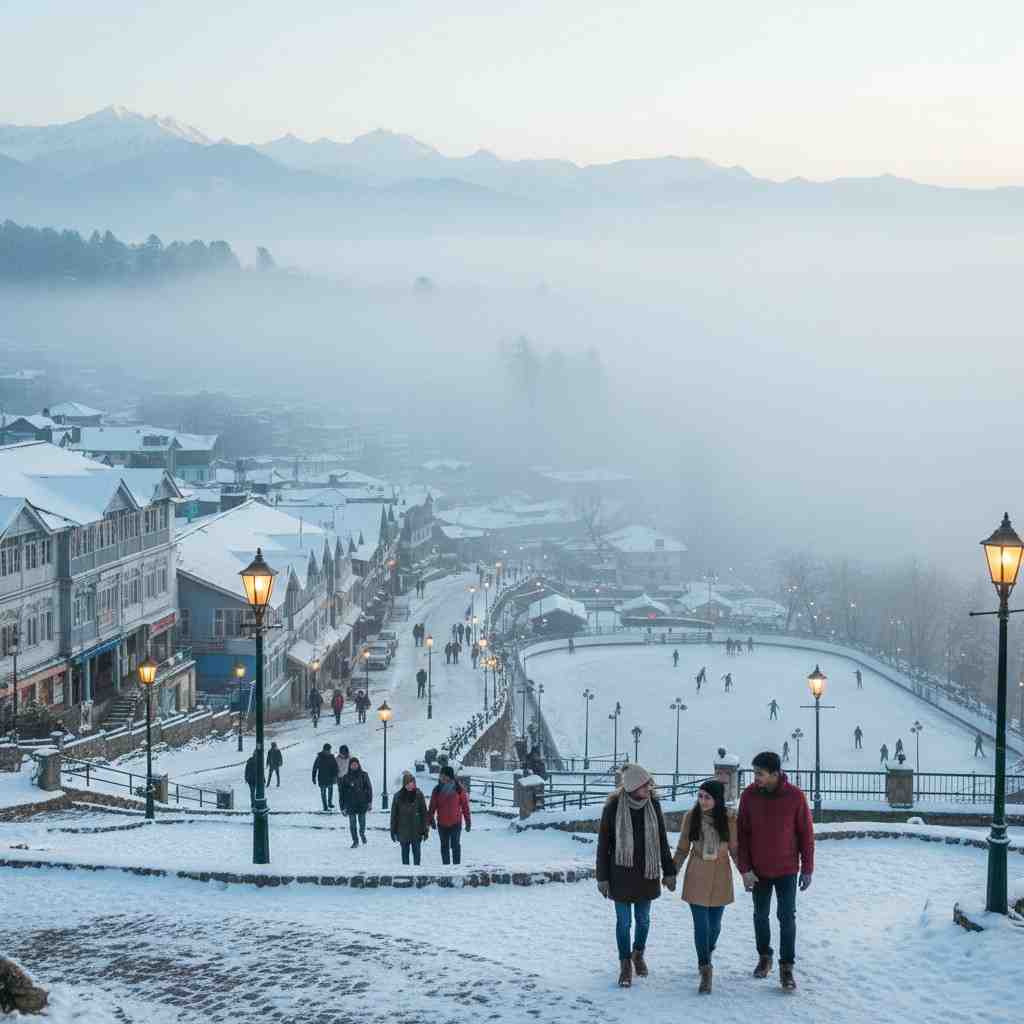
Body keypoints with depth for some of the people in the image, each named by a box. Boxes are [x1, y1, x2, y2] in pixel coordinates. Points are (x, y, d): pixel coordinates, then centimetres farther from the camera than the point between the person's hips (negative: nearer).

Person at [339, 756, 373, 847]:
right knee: (352, 824, 2)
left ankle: (362, 833, 33)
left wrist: (369, 802, -4)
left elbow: (369, 788, 2)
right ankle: (355, 841, 15)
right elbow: (341, 792, 4)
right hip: (350, 805, 0)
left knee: (362, 822, 3)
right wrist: (342, 806, 1)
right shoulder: (346, 778, 1)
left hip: (362, 804, 0)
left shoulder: (363, 775, 0)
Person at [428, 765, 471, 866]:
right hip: (442, 823, 2)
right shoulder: (437, 790, -2)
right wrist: (431, 819, 0)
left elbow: (465, 805, -1)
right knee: (444, 846, 11)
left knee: (455, 845, 3)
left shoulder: (458, 788, -7)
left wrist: (468, 821, -1)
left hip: (456, 823, -2)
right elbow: (432, 806, 4)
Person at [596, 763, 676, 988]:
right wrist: (602, 877, -5)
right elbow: (603, 843, -6)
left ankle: (638, 954, 38)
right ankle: (625, 965, 20)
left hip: (647, 872, 3)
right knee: (624, 921, 4)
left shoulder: (653, 804, -4)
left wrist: (669, 871, 6)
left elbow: (662, 840, 5)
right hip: (621, 874, -3)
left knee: (643, 919, 13)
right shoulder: (613, 807, -13)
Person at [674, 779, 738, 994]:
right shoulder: (691, 816, -7)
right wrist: (672, 872, -3)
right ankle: (705, 972, 0)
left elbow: (734, 849, 2)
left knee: (714, 924, 12)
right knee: (701, 925, -5)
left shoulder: (729, 818, -7)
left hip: (720, 877, 1)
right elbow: (682, 849, 2)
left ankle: (707, 955, 40)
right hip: (696, 877, -1)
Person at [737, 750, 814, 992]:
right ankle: (764, 956, 33)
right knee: (760, 915, 14)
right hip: (758, 870, 2)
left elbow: (806, 834, -5)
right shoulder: (749, 795, -9)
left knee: (787, 917, -4)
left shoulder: (795, 796, -14)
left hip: (787, 870, -2)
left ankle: (786, 968, 4)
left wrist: (807, 869, -3)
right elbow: (742, 834, -3)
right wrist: (744, 868, -7)